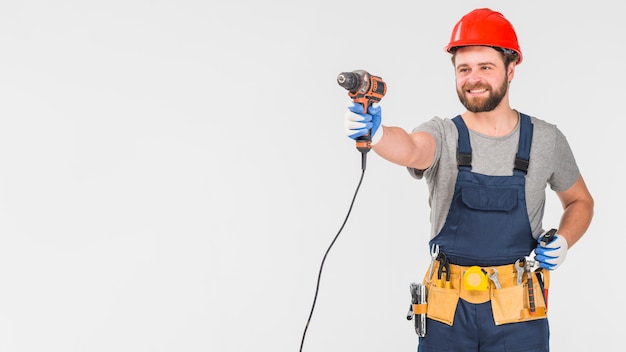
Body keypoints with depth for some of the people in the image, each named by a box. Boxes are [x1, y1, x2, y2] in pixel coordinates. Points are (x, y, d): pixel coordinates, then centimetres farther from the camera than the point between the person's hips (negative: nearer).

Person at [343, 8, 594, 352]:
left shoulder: (546, 140, 0)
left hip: (518, 312, 0)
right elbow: (411, 150, -29)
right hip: (447, 309, 0)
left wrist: (563, 241, -5)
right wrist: (377, 133, -51)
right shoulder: (443, 134, -5)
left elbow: (580, 201, 15)